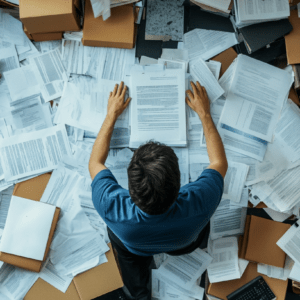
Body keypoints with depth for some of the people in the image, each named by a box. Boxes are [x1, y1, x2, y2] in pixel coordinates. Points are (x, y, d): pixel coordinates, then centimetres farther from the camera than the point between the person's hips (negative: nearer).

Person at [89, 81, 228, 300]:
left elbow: (95, 162, -22)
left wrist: (111, 114, -14)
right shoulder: (198, 204, -45)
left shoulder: (113, 210, -44)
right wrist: (204, 113, -14)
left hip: (135, 249, 0)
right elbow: (220, 162, -21)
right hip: (184, 245, 1)